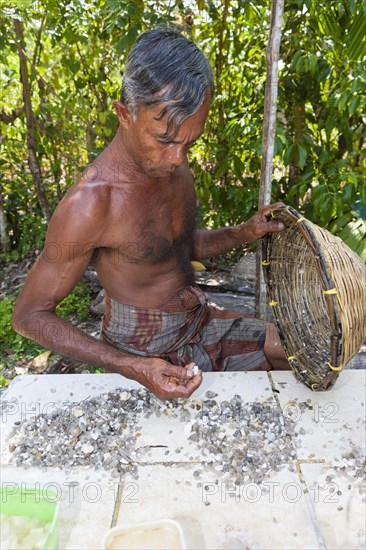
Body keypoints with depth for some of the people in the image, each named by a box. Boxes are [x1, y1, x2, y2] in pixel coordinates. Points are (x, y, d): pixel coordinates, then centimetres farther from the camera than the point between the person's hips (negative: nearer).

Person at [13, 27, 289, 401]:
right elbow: (29, 315, -20)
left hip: (200, 324, 7)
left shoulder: (172, 166, -4)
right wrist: (132, 368, -30)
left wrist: (245, 232, -5)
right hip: (144, 353, -7)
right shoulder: (90, 204, -28)